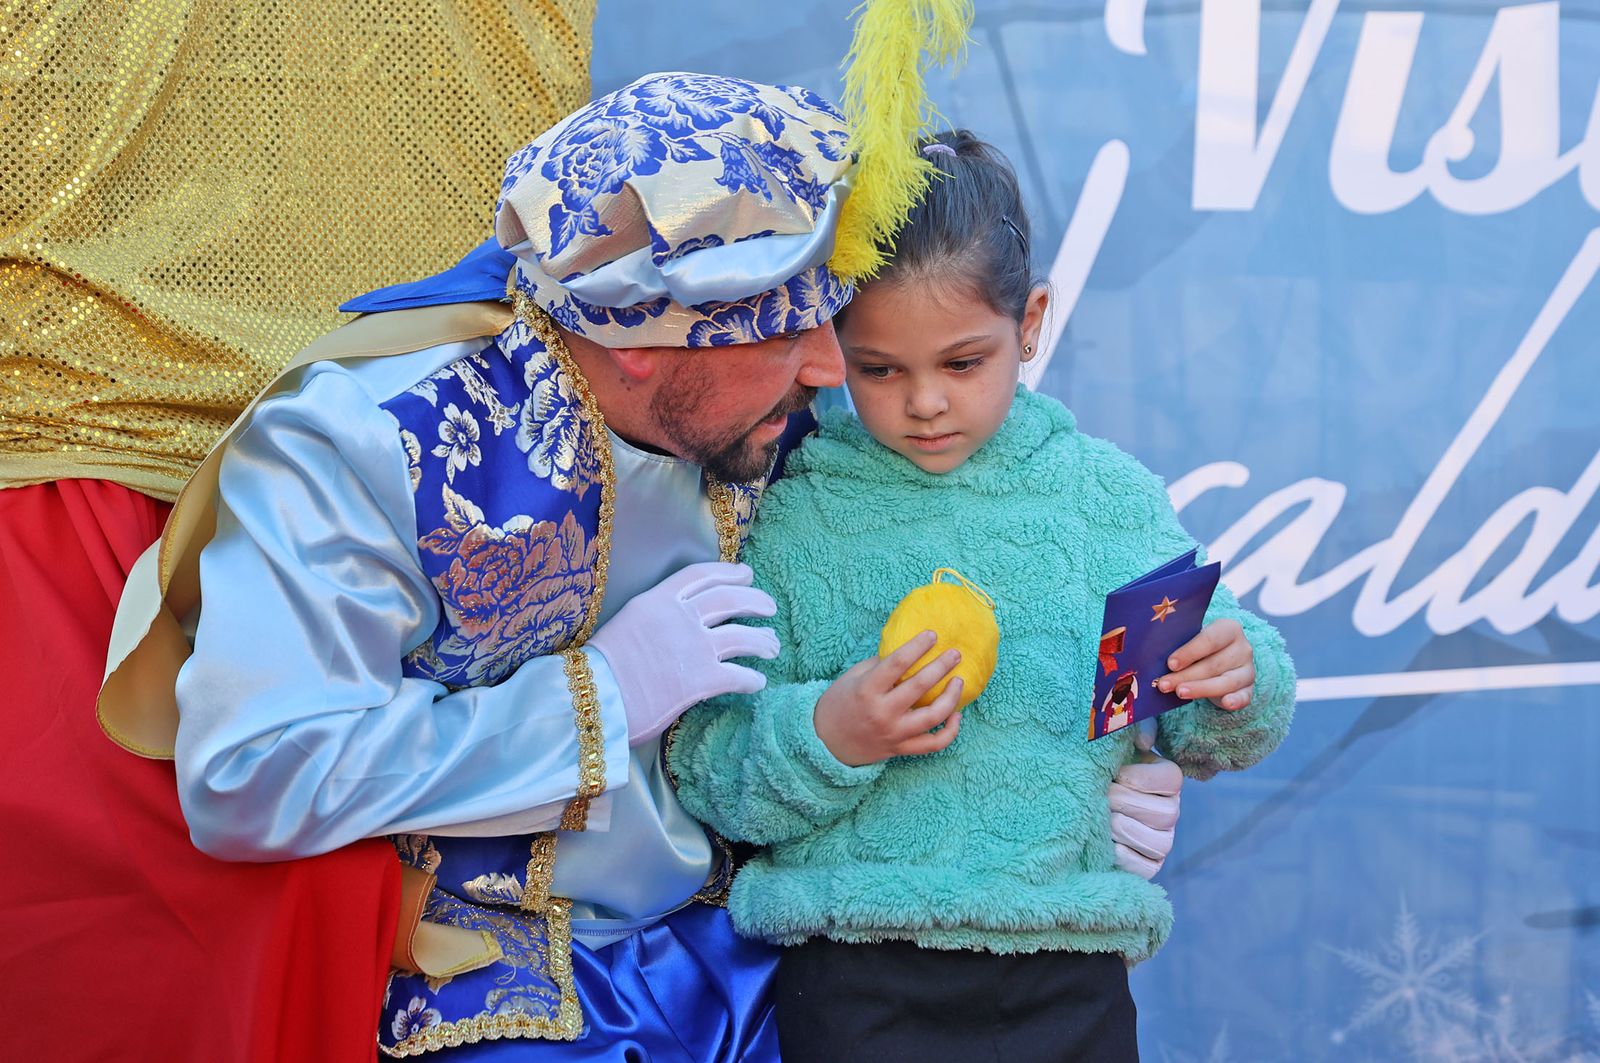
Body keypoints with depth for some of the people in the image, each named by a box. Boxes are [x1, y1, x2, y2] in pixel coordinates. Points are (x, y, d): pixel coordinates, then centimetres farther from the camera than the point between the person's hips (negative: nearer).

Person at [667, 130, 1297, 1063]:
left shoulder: (1114, 499, 6)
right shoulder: (787, 519, -2)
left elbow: (1199, 739, 11)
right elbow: (711, 780, -1)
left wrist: (1240, 687, -9)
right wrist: (823, 739, -19)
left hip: (1071, 971, 3)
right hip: (857, 979, -2)